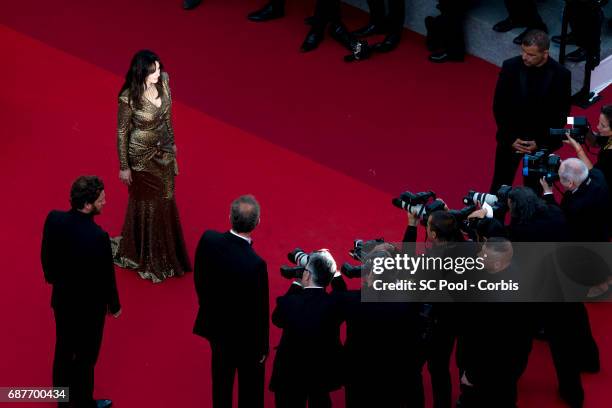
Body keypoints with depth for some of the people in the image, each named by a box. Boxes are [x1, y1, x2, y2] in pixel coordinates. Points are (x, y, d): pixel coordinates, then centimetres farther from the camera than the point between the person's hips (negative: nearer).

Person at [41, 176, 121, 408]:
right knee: (85, 357, 17)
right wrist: (114, 306, -3)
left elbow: (45, 255, 0)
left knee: (63, 348, 26)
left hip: (61, 298, 6)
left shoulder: (54, 219, -17)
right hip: (89, 306, -6)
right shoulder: (98, 237, -35)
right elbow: (106, 275, -21)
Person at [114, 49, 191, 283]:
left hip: (163, 149, 6)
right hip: (142, 155, -6)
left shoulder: (163, 80, -13)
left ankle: (166, 252, 43)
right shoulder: (129, 97, -29)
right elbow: (122, 132, -17)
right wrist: (124, 167, -10)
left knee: (165, 200, 20)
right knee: (146, 203, 12)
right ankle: (146, 258, 34)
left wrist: (171, 141, 15)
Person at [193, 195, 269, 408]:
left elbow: (198, 280, -3)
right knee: (250, 385, 20)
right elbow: (259, 312, -22)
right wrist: (262, 347, -6)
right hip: (245, 335, -5)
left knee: (221, 377, 27)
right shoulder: (255, 265, -35)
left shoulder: (207, 240, -20)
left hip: (215, 325, 5)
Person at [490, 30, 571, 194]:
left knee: (534, 188, 11)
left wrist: (540, 142, -11)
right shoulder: (510, 67, -14)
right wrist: (510, 138, -9)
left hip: (542, 141, -1)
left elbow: (561, 114, -6)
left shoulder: (561, 74, -15)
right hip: (510, 138, 1)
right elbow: (499, 106, -6)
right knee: (500, 186, 11)